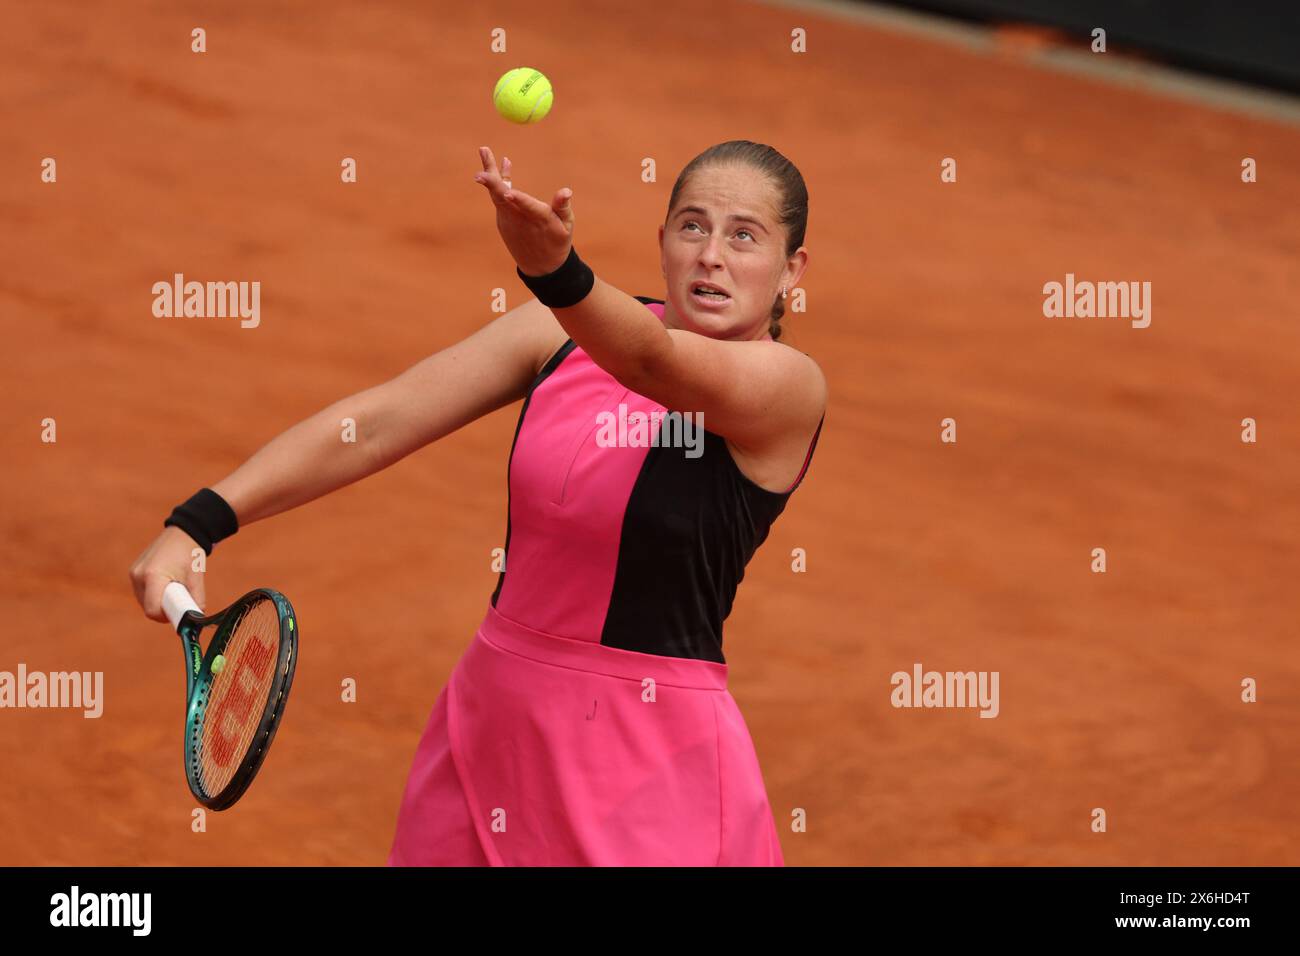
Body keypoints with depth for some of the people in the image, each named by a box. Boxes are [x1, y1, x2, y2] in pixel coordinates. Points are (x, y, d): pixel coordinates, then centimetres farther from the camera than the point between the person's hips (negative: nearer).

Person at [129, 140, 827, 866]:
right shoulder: (558, 334, 2)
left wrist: (556, 271, -53)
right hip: (489, 718, 5)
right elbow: (377, 419, 0)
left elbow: (656, 361, -34)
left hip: (649, 760, -5)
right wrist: (197, 524, -10)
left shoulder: (787, 385, -13)